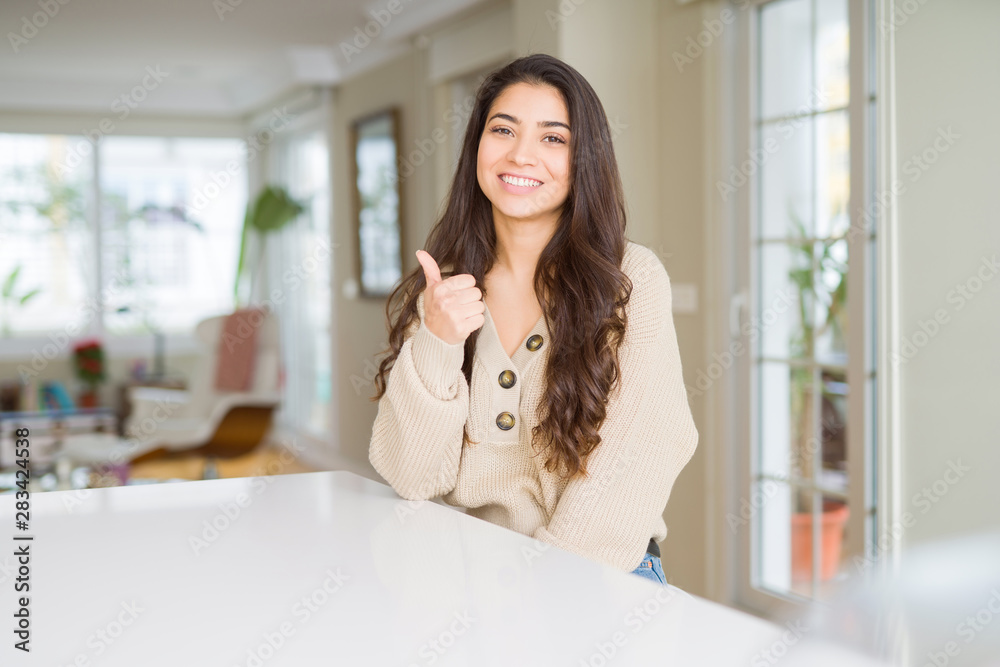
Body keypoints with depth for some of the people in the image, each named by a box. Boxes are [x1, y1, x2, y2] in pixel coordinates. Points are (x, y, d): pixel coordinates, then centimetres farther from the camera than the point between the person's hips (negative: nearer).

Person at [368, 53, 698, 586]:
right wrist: (435, 346, -16)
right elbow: (412, 479, -2)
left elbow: (634, 467, -9)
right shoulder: (438, 290, 5)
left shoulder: (632, 279, -5)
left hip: (602, 571, -1)